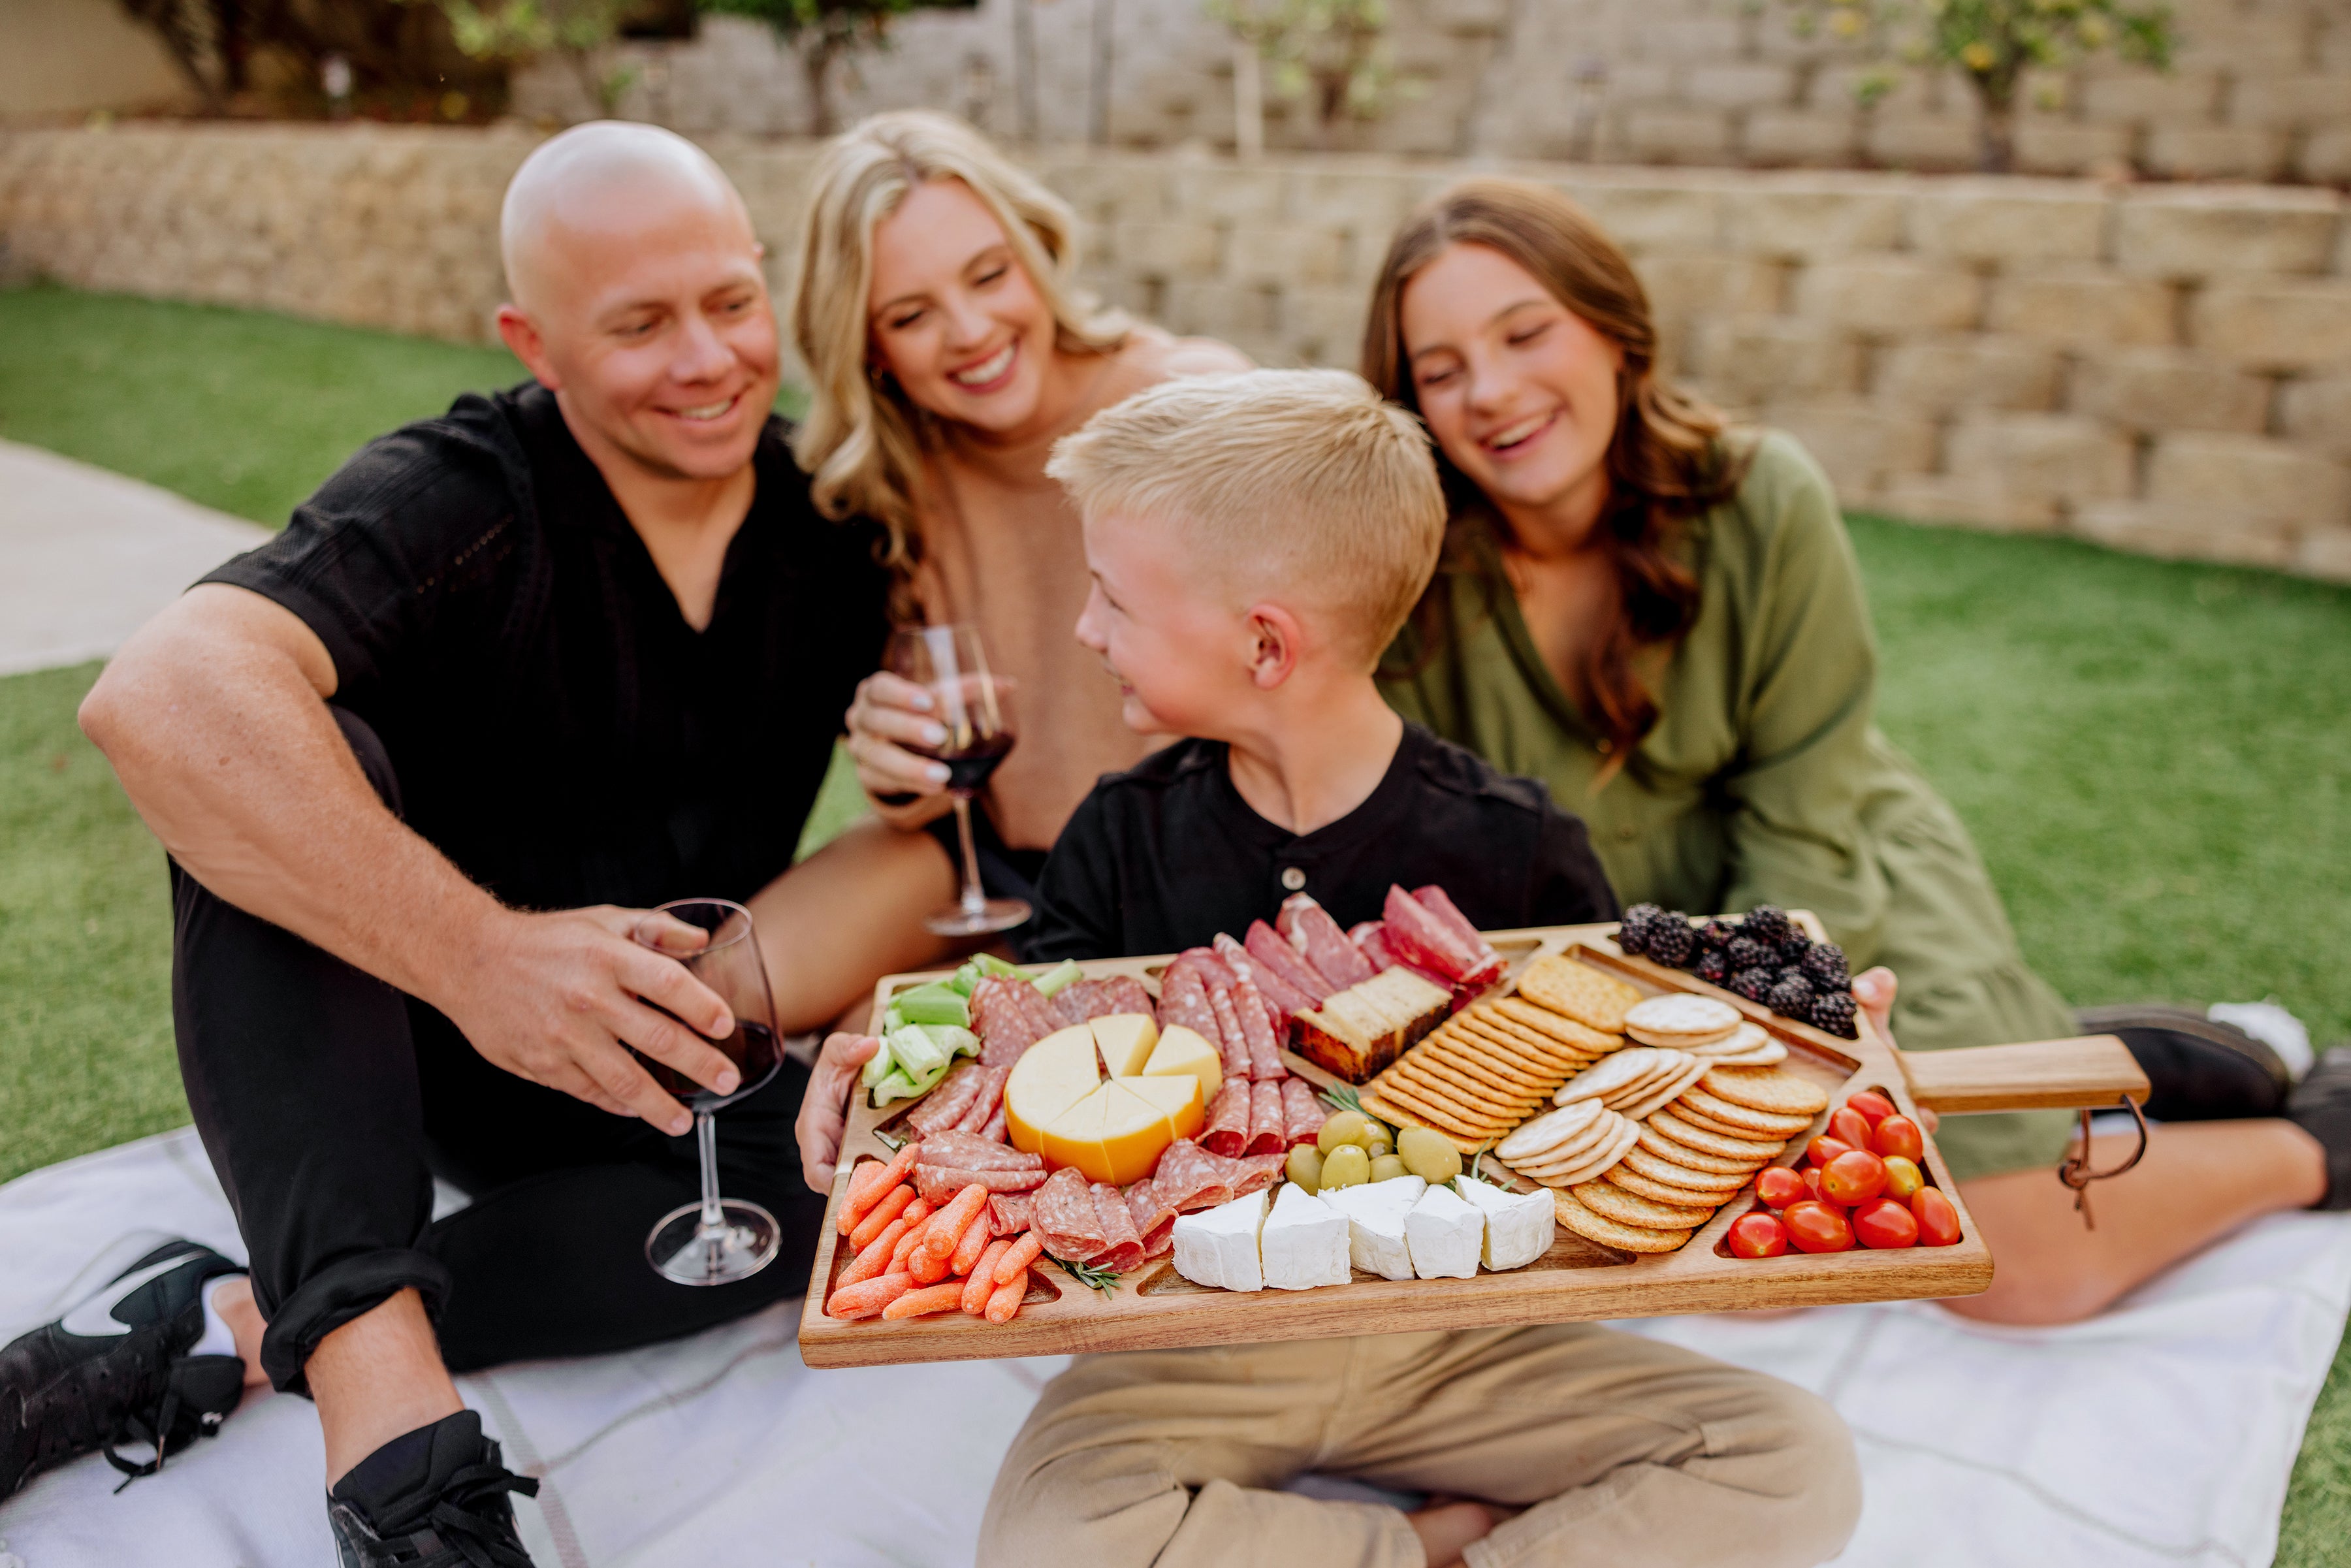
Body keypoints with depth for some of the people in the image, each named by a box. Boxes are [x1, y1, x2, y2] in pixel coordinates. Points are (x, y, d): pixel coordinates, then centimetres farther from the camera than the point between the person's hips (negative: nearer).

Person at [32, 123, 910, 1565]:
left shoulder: (835, 520, -5)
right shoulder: (461, 504, -17)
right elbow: (162, 696, -35)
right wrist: (473, 950, -44)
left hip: (663, 1066, 3)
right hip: (389, 1046, -3)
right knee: (269, 758, -29)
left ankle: (224, 1327, -21)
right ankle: (386, 1403, -39)